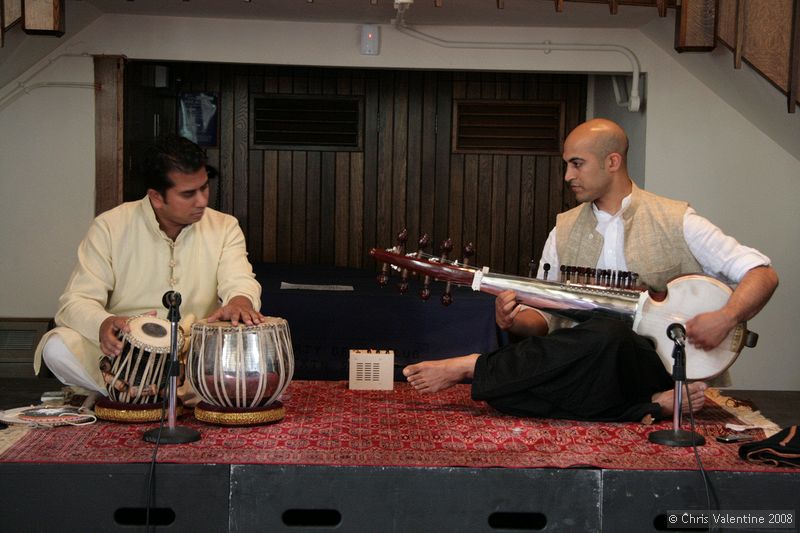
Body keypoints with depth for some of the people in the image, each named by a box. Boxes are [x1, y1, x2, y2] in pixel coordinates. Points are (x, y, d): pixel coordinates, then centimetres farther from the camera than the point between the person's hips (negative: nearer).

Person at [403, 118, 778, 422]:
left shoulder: (674, 221, 1)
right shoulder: (565, 230, 14)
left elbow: (762, 274, -1)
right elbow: (546, 316, 13)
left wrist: (726, 317, -20)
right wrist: (517, 320, -10)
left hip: (655, 365, -3)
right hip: (584, 364, 4)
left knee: (605, 334, -38)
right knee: (503, 389, -28)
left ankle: (472, 367, -20)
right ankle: (652, 405, -17)